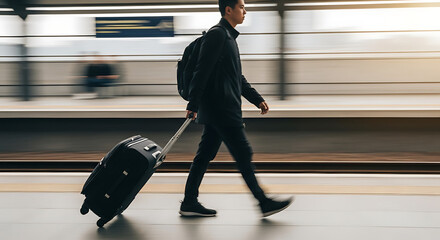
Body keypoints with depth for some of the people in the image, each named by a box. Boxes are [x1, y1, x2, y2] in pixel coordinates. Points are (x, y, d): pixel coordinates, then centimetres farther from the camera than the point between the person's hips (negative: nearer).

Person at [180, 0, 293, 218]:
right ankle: (264, 203, 3)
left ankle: (189, 203, 16)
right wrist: (193, 105, -21)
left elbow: (237, 77, 25)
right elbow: (202, 71, -18)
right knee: (243, 154, -4)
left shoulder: (228, 36, 20)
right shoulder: (217, 34, -11)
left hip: (217, 110, 10)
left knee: (205, 155, 11)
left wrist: (257, 99, 20)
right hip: (221, 109, -10)